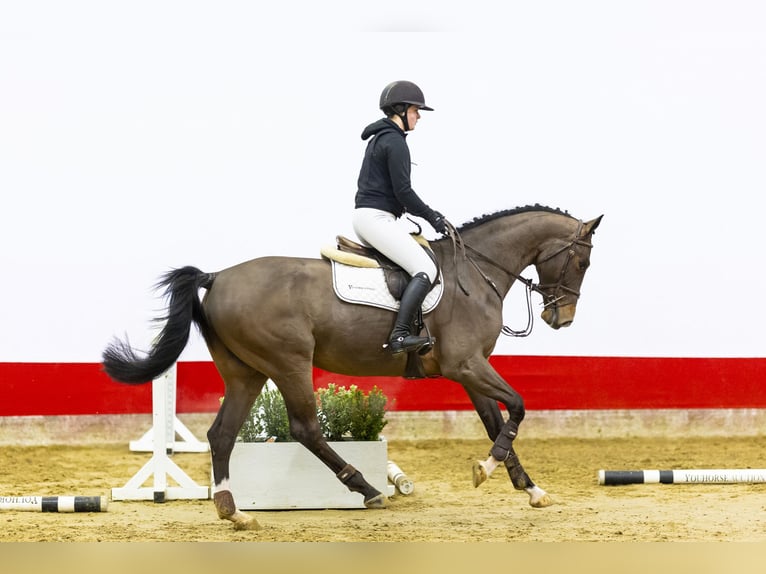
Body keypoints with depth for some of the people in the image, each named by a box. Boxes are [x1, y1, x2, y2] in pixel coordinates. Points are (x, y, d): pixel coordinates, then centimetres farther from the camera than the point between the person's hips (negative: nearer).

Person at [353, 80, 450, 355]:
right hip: (377, 218, -11)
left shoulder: (379, 139, 20)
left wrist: (425, 213, 19)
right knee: (426, 270, -18)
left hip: (364, 217, 11)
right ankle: (400, 335, -29)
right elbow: (403, 191, -17)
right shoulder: (395, 142, -12)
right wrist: (431, 217, -5)